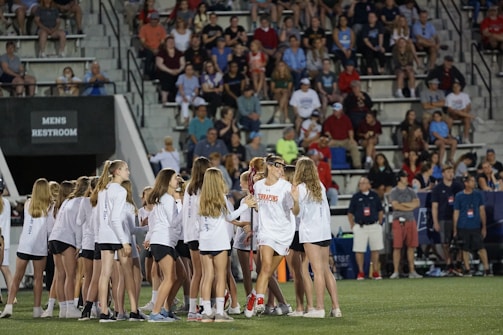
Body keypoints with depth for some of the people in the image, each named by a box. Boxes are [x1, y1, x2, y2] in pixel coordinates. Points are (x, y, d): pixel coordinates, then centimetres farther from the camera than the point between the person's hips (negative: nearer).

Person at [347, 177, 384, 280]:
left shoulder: (374, 196, 8)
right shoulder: (356, 197, 3)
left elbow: (380, 210, 17)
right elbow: (350, 213, 6)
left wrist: (380, 223, 10)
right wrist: (353, 226, 0)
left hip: (374, 226, 2)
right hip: (360, 227, -2)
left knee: (375, 250, 4)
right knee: (359, 250, -3)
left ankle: (375, 272, 12)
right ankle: (361, 272, 6)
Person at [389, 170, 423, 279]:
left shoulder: (410, 191, 15)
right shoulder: (394, 192, 2)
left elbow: (417, 203, 1)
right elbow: (395, 206, -11)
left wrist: (403, 204, -7)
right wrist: (410, 207, -3)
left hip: (410, 221, 4)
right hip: (399, 221, -4)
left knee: (411, 247, 3)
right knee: (397, 247, -7)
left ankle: (412, 271, 7)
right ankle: (396, 272, -6)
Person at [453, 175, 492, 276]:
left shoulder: (478, 195, 5)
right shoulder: (459, 196, 1)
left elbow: (482, 210, 9)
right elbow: (456, 213, 5)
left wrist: (484, 227, 6)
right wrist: (454, 230, 3)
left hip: (476, 226, 1)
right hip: (463, 228, -1)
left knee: (481, 247, -7)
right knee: (465, 249, 4)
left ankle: (487, 269, -7)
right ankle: (467, 270, 12)